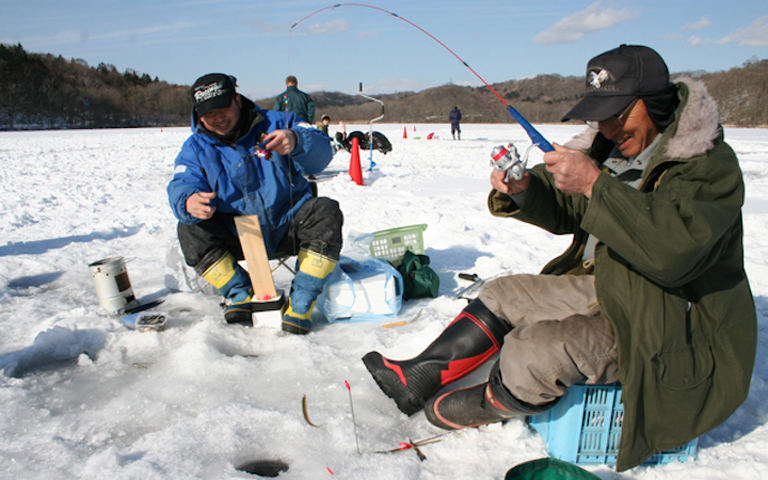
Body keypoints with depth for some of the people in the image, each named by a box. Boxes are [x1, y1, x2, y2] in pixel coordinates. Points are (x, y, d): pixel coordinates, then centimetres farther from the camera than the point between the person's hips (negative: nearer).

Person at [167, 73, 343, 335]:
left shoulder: (276, 123, -2)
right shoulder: (196, 147, 3)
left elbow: (320, 152, -16)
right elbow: (181, 185, -14)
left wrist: (296, 140, -40)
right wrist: (189, 201, -40)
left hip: (288, 228, -1)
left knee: (326, 212, -28)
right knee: (190, 230, -20)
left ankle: (300, 303, -20)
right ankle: (242, 295, -7)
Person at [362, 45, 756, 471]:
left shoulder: (709, 164, -19)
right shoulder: (614, 145, 4)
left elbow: (675, 249, -35)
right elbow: (564, 210, 7)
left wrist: (596, 184, -36)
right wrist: (521, 191, -15)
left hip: (670, 327, -8)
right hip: (603, 289, 9)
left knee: (534, 349, -25)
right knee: (503, 294, 6)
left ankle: (491, 404, 9)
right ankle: (416, 378, 12)